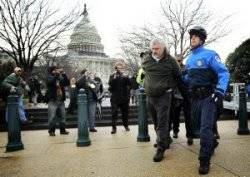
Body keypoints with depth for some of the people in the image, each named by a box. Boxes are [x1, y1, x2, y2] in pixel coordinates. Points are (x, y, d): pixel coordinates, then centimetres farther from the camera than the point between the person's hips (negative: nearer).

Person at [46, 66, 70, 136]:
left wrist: (63, 74, -6)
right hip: (52, 100, -4)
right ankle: (51, 131, 6)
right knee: (52, 117, -5)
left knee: (63, 116, 7)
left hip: (61, 100, 4)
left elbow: (67, 83, 0)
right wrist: (56, 74, -19)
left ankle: (62, 130, 17)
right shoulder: (49, 77, 4)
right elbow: (51, 82, -18)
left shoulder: (60, 78, 14)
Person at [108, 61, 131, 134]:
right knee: (114, 113, -7)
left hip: (124, 98, 2)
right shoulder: (112, 76, 6)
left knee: (125, 113, 11)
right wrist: (114, 77, -22)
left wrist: (126, 77, -14)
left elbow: (129, 84, -1)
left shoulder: (125, 76, 11)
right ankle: (114, 128, -2)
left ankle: (126, 125, 28)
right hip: (115, 98, -2)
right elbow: (110, 83, -10)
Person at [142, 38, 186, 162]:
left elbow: (178, 76, 6)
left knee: (162, 122, -7)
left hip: (164, 95, -4)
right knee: (155, 121, 16)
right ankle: (164, 141, 36)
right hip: (150, 96, 5)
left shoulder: (170, 60, -5)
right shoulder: (146, 60, 3)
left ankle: (161, 149, 0)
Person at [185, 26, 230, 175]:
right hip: (195, 97, 7)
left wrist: (220, 90, -25)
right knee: (200, 124, 19)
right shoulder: (189, 58, 13)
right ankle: (212, 143, 45)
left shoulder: (209, 54, -9)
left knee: (205, 128, -9)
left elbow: (224, 72, -14)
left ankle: (205, 161, -1)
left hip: (208, 96, -7)